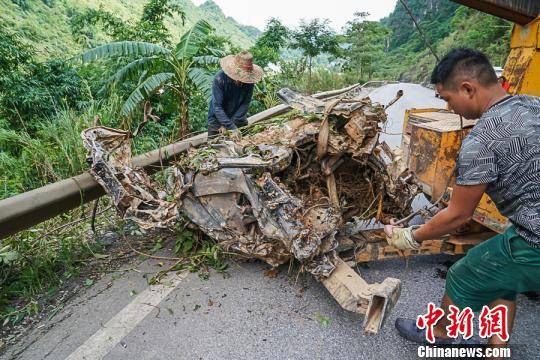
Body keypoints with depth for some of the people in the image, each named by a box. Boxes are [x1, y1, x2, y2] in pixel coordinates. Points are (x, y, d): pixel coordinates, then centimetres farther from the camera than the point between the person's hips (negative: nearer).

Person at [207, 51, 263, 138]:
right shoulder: (220, 78, -23)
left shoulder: (249, 79, -14)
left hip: (238, 120, 3)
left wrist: (230, 123, -21)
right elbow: (217, 107, -27)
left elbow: (246, 103, -13)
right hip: (217, 120, -3)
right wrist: (231, 127, -36)